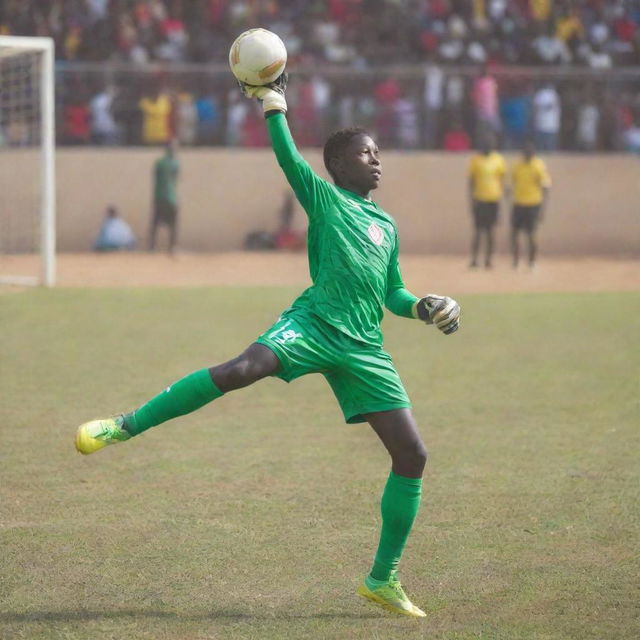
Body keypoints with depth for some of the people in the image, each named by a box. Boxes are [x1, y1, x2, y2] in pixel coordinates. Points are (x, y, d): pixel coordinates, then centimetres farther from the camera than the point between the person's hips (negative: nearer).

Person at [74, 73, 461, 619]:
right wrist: (272, 102, -10)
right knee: (240, 369, -34)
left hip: (364, 349, 5)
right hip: (314, 324, -5)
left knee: (411, 455, -2)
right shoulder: (323, 197, 13)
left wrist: (423, 308, 15)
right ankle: (125, 427, -21)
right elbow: (288, 156, -2)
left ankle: (384, 579, 11)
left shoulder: (387, 225, 27)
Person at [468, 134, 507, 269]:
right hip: (479, 200, -1)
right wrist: (471, 198, -2)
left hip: (493, 200, 1)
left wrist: (501, 197, 3)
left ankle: (488, 260, 7)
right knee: (478, 231, -2)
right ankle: (474, 260, -1)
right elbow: (471, 180, 4)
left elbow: (502, 180, 10)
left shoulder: (499, 160, 6)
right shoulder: (476, 160, 2)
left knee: (490, 231, 4)